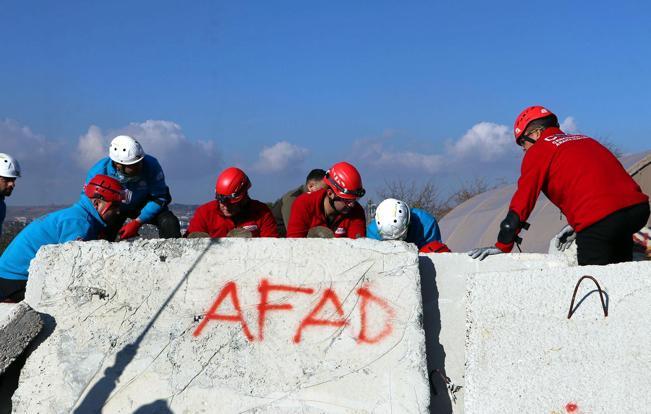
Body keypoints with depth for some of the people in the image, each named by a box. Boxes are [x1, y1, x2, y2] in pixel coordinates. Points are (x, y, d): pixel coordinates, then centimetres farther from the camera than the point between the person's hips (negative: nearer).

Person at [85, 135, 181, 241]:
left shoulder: (150, 165, -31)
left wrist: (137, 222, -27)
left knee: (170, 223, -23)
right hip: (114, 208, 0)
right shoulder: (99, 172, -29)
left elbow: (159, 198, -21)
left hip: (144, 205, 0)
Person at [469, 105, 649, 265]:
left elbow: (521, 202, 1)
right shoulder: (584, 140, 28)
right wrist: (577, 225, 25)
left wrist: (503, 246, 2)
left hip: (598, 218, -7)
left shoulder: (539, 150, 6)